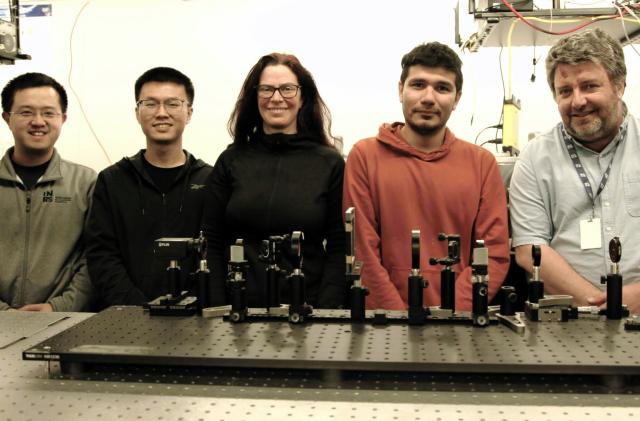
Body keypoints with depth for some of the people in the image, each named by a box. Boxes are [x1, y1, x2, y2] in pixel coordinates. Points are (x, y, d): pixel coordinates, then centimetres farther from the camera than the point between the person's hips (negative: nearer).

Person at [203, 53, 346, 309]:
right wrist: (218, 309, -6)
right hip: (238, 307, 1)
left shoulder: (330, 164, 1)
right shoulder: (231, 161, 5)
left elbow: (338, 248, -2)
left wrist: (326, 311, -12)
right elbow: (212, 244, 4)